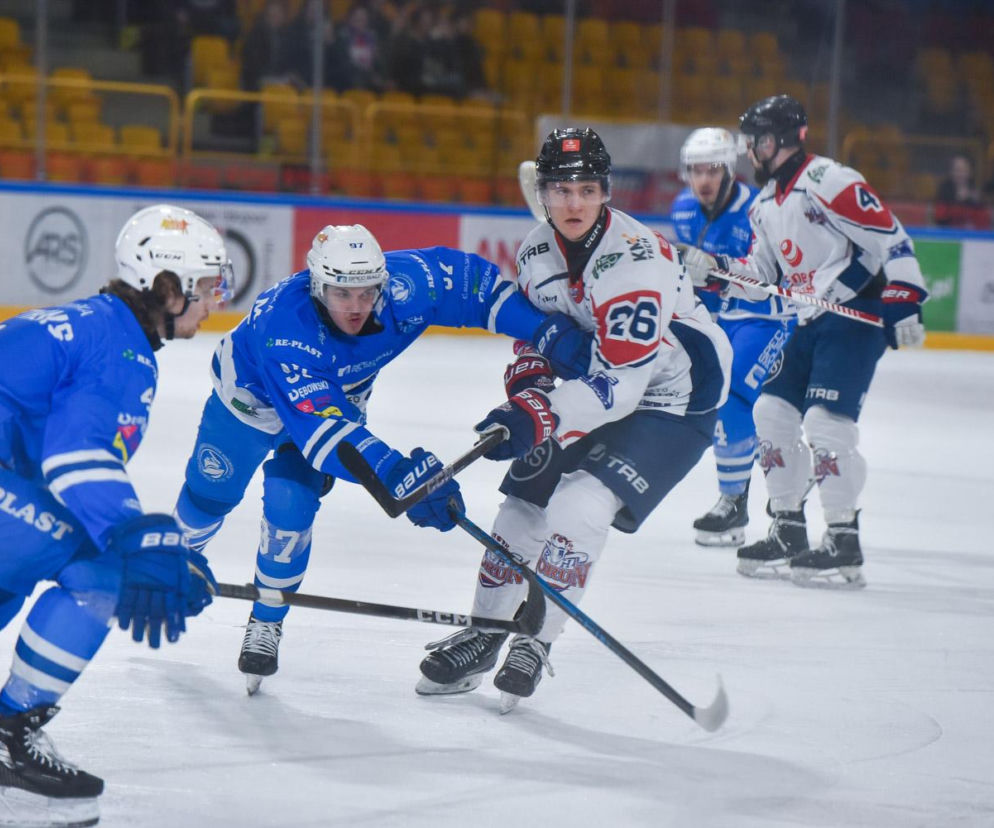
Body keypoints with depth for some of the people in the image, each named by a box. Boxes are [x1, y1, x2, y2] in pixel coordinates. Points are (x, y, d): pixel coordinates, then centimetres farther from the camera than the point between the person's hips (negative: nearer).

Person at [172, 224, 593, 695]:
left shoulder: (403, 287, -35)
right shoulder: (284, 328, -47)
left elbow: (470, 277, -18)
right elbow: (320, 427, -53)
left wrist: (545, 329, -25)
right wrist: (400, 475, -63)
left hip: (341, 396, 2)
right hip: (251, 391, -2)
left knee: (291, 500, -15)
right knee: (210, 494, 13)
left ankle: (266, 624, 4)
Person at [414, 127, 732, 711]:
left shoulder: (636, 259, -30)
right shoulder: (537, 253, -4)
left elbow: (622, 381, -33)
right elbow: (534, 340, 8)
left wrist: (543, 419, -40)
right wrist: (526, 402, -11)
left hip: (674, 402, -8)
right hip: (596, 387, 8)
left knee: (579, 506, -22)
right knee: (525, 501, 7)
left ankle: (536, 644, -7)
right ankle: (483, 639, 25)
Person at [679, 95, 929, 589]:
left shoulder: (827, 181, -15)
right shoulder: (765, 204, 14)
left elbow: (890, 237, -18)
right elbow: (763, 274, 18)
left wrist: (903, 301, -23)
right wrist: (713, 269, 1)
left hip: (858, 313, -10)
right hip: (811, 322, 10)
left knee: (825, 420, -17)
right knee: (772, 410, 7)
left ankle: (844, 543, -11)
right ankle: (788, 531, 16)